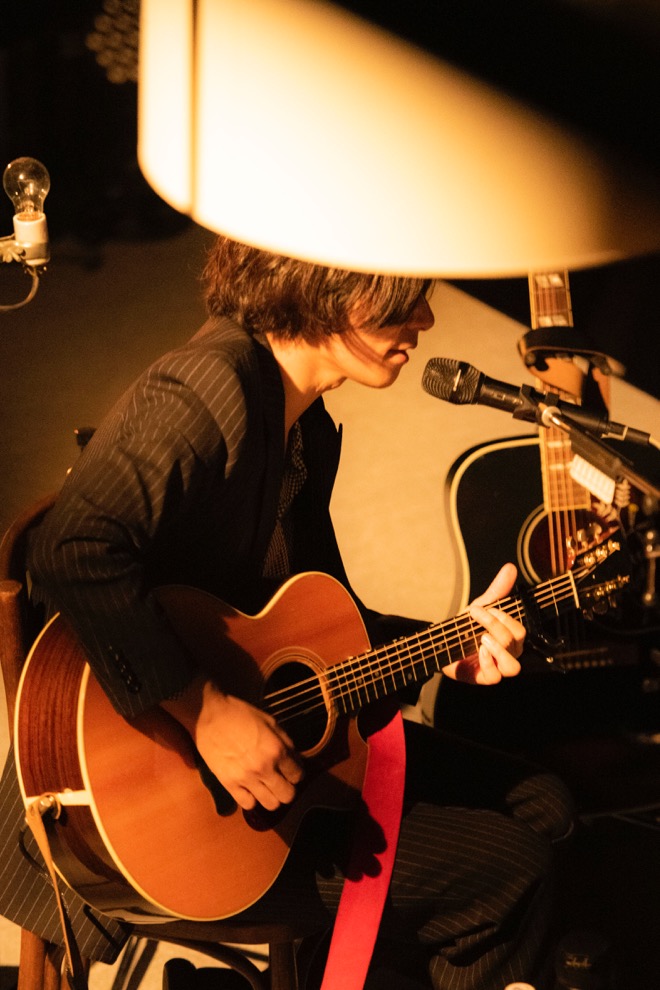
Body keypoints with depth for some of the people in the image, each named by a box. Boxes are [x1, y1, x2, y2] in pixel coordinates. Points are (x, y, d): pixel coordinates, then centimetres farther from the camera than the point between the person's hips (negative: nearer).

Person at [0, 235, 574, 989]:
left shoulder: (309, 429, 10)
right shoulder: (213, 388, -23)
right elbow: (73, 555, -38)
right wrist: (206, 711, -33)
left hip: (285, 726, 10)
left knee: (536, 806, 11)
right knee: (508, 876, -8)